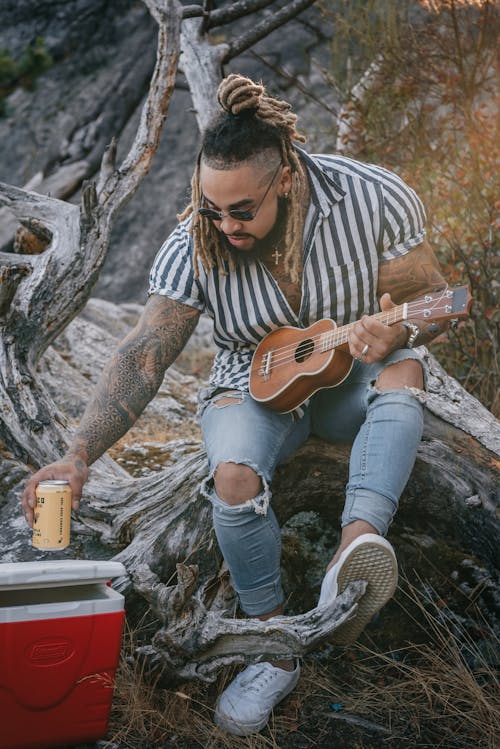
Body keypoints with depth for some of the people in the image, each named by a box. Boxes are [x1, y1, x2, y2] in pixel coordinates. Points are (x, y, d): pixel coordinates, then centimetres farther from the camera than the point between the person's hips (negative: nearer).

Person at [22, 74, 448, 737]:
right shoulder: (195, 247, -17)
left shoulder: (375, 200, -19)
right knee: (233, 474, -31)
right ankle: (277, 649, -15)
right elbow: (141, 358, -22)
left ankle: (358, 542, -51)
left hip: (351, 381, 0)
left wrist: (396, 331, -34)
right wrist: (78, 457, -34)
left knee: (403, 370, -35)